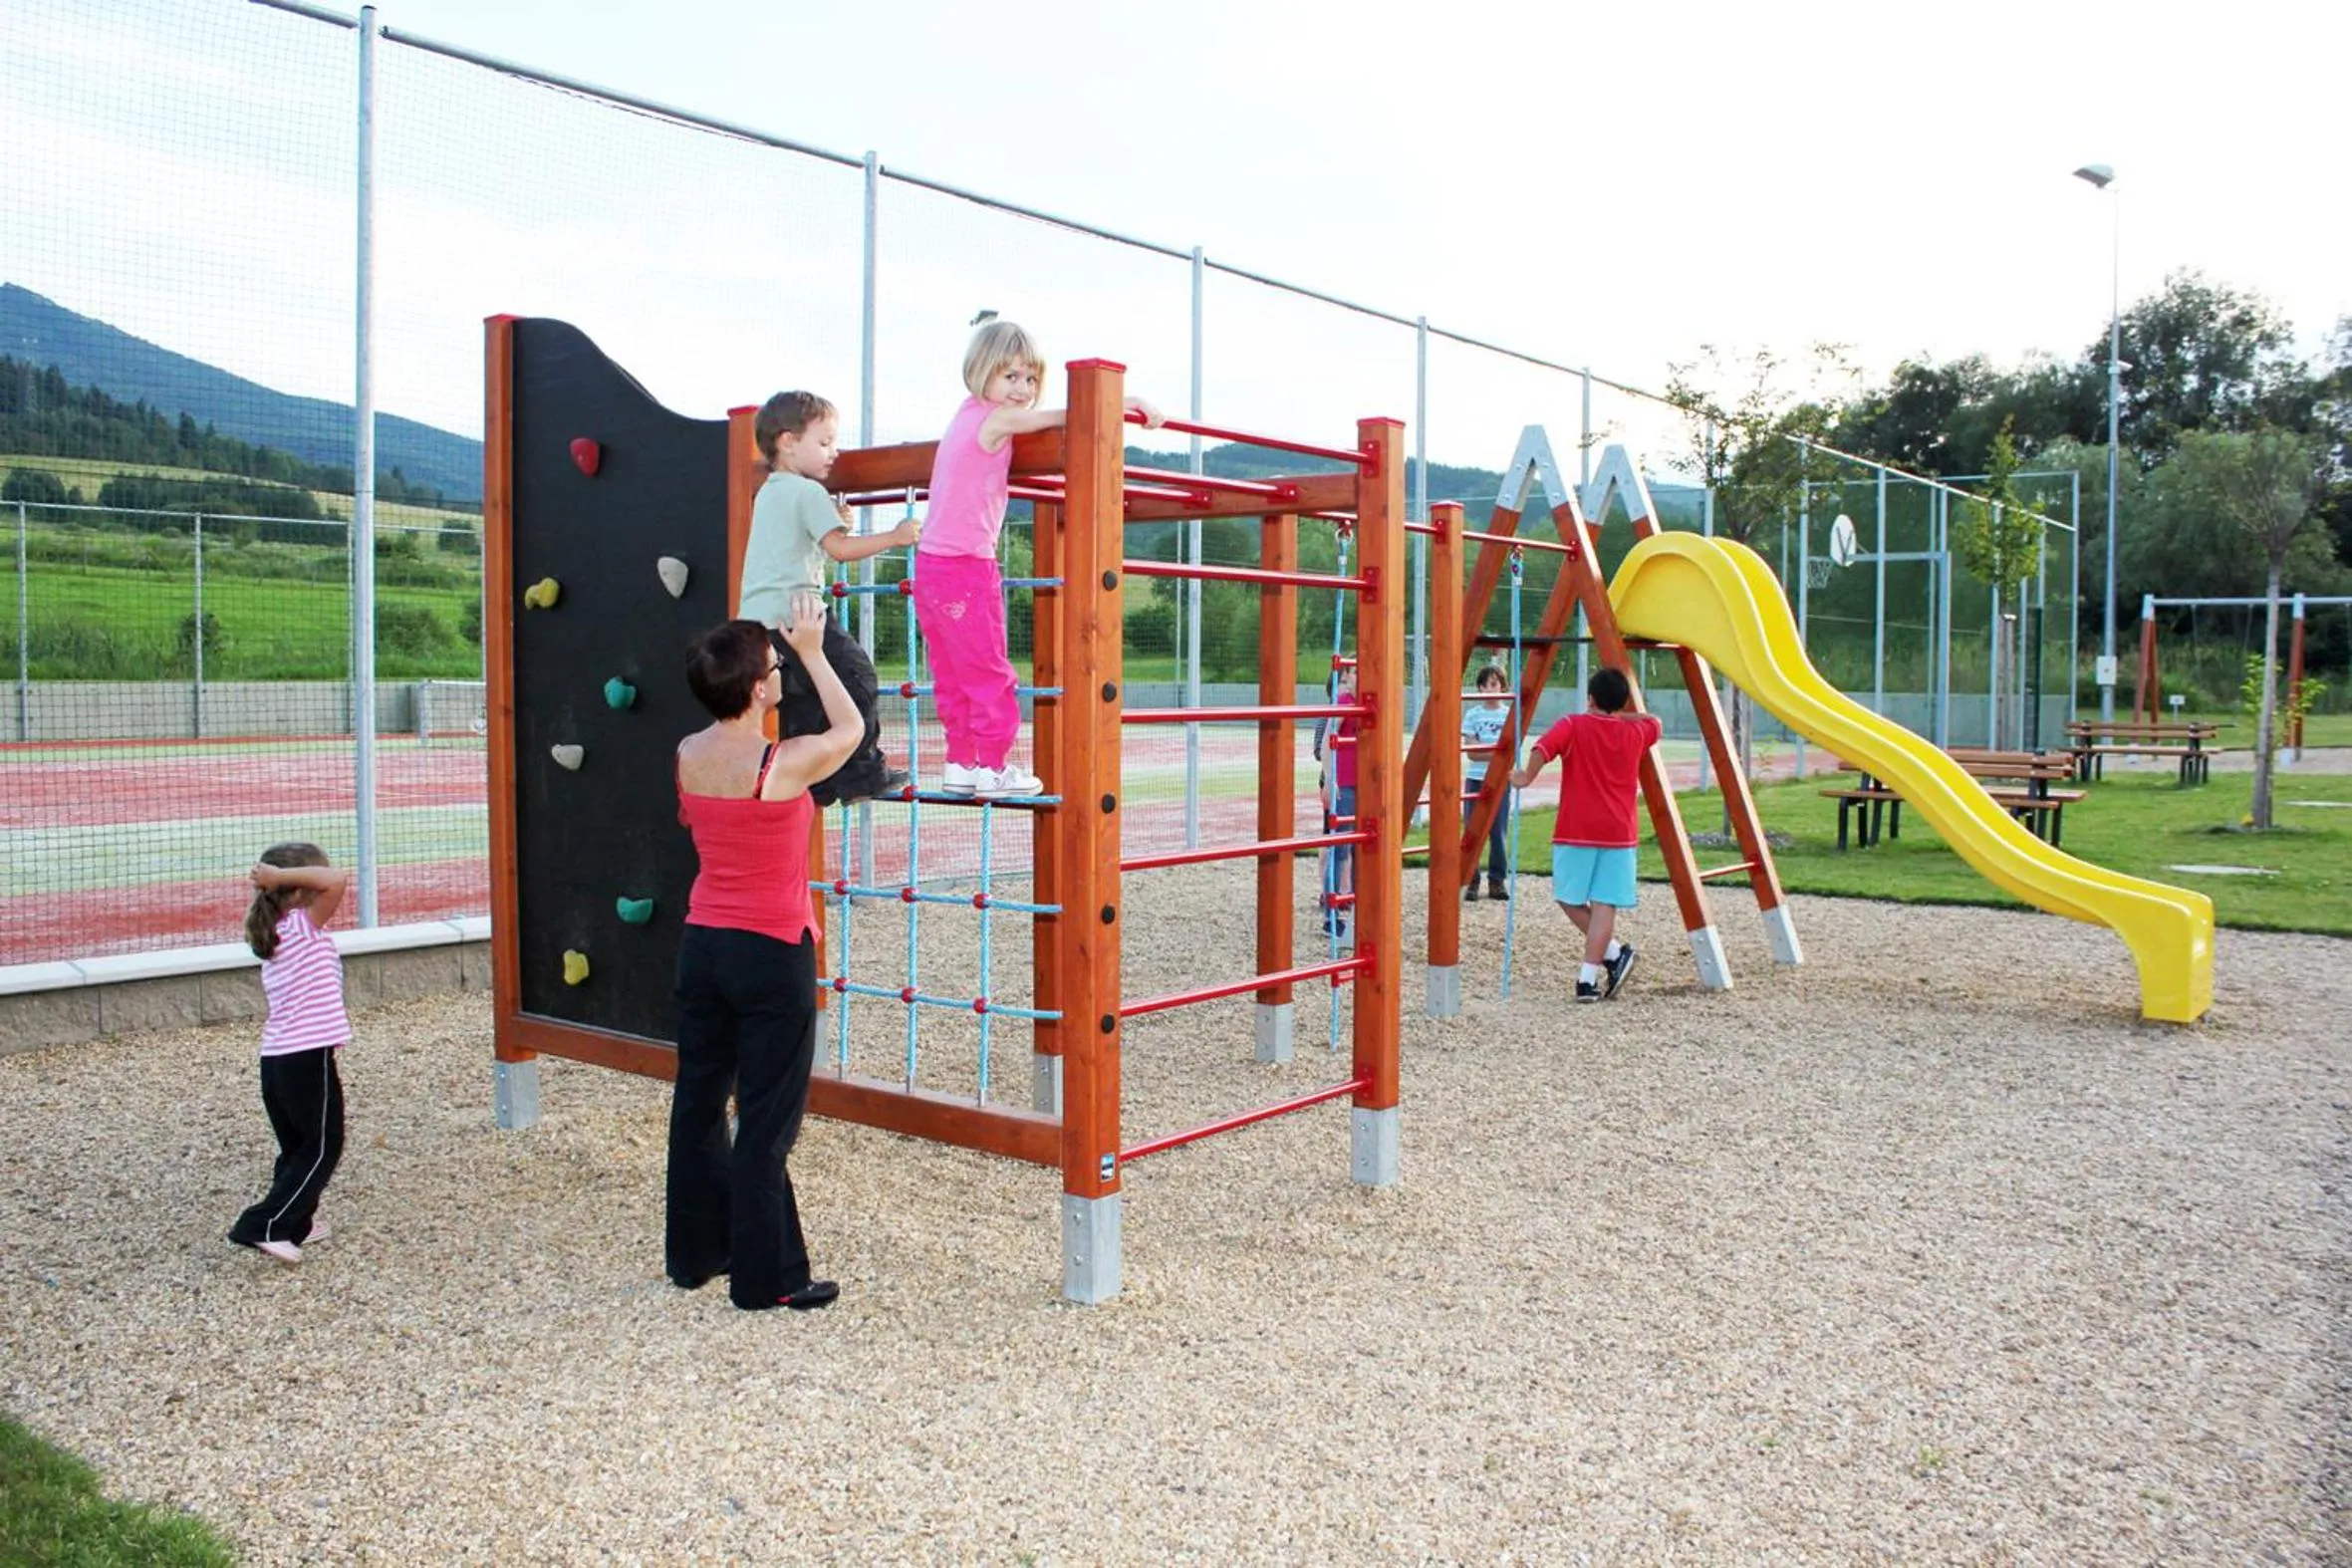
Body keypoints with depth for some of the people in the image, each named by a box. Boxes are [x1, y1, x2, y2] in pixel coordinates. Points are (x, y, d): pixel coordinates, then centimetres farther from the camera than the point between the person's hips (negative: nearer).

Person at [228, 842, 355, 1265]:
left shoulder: (274, 937, 13)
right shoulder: (303, 926, -13)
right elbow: (338, 880, -26)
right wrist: (283, 875, -18)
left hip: (276, 1057, 9)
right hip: (308, 1058, -9)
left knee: (298, 1146, 18)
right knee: (322, 1149, 0)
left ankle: (296, 1224, 26)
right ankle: (265, 1226, -4)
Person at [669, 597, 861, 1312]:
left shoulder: (687, 756, -1)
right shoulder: (784, 764, -19)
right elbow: (851, 728, 0)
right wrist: (812, 652, 8)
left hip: (701, 946, 7)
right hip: (772, 955, -7)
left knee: (699, 1100, 17)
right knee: (767, 1120, 1)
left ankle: (694, 1252, 32)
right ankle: (766, 1277, 10)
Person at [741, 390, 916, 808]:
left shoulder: (767, 493, 23)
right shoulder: (808, 492, -7)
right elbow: (840, 549, -15)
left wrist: (831, 522, 23)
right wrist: (895, 537, -10)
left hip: (756, 617, 9)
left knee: (799, 697, 13)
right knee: (854, 675, -4)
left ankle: (810, 779, 14)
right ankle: (860, 770, -5)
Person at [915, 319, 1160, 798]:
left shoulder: (967, 416, 15)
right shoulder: (997, 419, -11)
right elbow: (1071, 415, -12)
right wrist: (1129, 403, -5)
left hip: (931, 562, 9)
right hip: (966, 566, -9)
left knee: (953, 673, 13)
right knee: (988, 670, -1)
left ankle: (961, 763, 18)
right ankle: (993, 767, 3)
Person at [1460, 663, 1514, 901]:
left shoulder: (1510, 714, 4)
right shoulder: (1472, 714, 3)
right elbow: (1471, 752, -4)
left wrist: (1483, 749, -13)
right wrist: (1497, 751, -12)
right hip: (1475, 780, 0)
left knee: (1498, 833, 0)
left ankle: (1496, 881, 10)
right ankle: (1471, 881, 4)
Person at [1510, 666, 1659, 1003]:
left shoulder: (1573, 726, -1)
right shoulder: (1636, 733, 9)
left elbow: (1544, 748, -20)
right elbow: (1656, 724, 32)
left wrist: (1526, 777, -10)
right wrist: (1622, 715, 30)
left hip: (1576, 832, -2)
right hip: (1619, 833, 2)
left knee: (1570, 898, 13)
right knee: (1604, 904, -3)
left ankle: (1614, 952, 6)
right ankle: (1589, 978, -9)